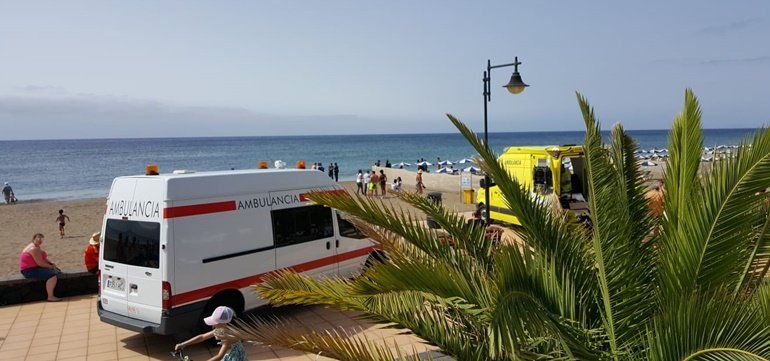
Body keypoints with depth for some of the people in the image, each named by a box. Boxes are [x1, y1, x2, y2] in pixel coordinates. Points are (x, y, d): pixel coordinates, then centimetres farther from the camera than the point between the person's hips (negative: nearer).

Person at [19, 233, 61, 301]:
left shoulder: (36, 247, 14)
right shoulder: (34, 249, -19)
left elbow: (44, 259, 18)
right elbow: (40, 263, -23)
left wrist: (51, 263, 2)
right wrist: (51, 266, -11)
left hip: (35, 268, 12)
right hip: (29, 271, -12)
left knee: (58, 271, 18)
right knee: (52, 275, -28)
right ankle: (50, 297, -26)